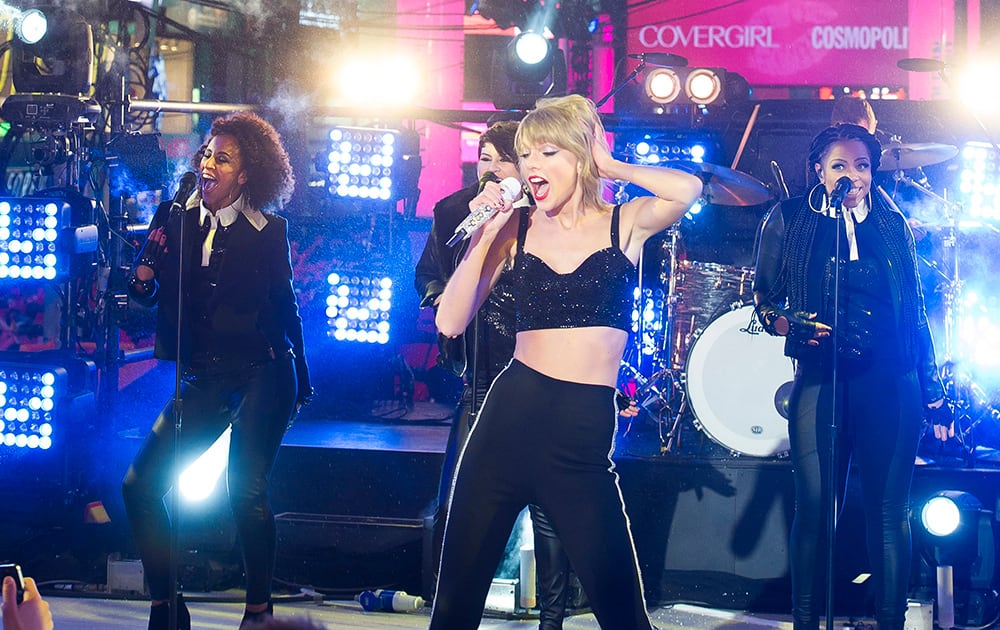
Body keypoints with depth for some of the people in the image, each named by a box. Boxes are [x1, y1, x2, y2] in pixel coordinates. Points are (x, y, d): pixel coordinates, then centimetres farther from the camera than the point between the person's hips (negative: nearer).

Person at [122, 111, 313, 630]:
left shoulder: (267, 232, 0)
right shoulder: (179, 223, 7)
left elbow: (285, 304, 8)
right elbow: (143, 290, 3)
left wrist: (301, 379, 12)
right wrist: (156, 241, -13)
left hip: (262, 376, -4)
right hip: (204, 381, 4)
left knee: (245, 491, -16)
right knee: (140, 485, -7)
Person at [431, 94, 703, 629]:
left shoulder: (625, 223, 3)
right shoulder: (514, 229, 7)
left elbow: (687, 189, -18)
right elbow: (450, 322, 1)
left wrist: (609, 166, -4)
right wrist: (484, 236, -6)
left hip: (586, 432, -2)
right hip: (508, 419, 2)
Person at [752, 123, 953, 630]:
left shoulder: (892, 226, 11)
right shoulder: (790, 221, 5)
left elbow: (915, 313, 13)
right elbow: (764, 298, 8)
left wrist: (933, 394, 11)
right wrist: (793, 325, -14)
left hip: (892, 383, 1)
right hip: (821, 379, -1)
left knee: (889, 511, 1)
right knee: (815, 508, -3)